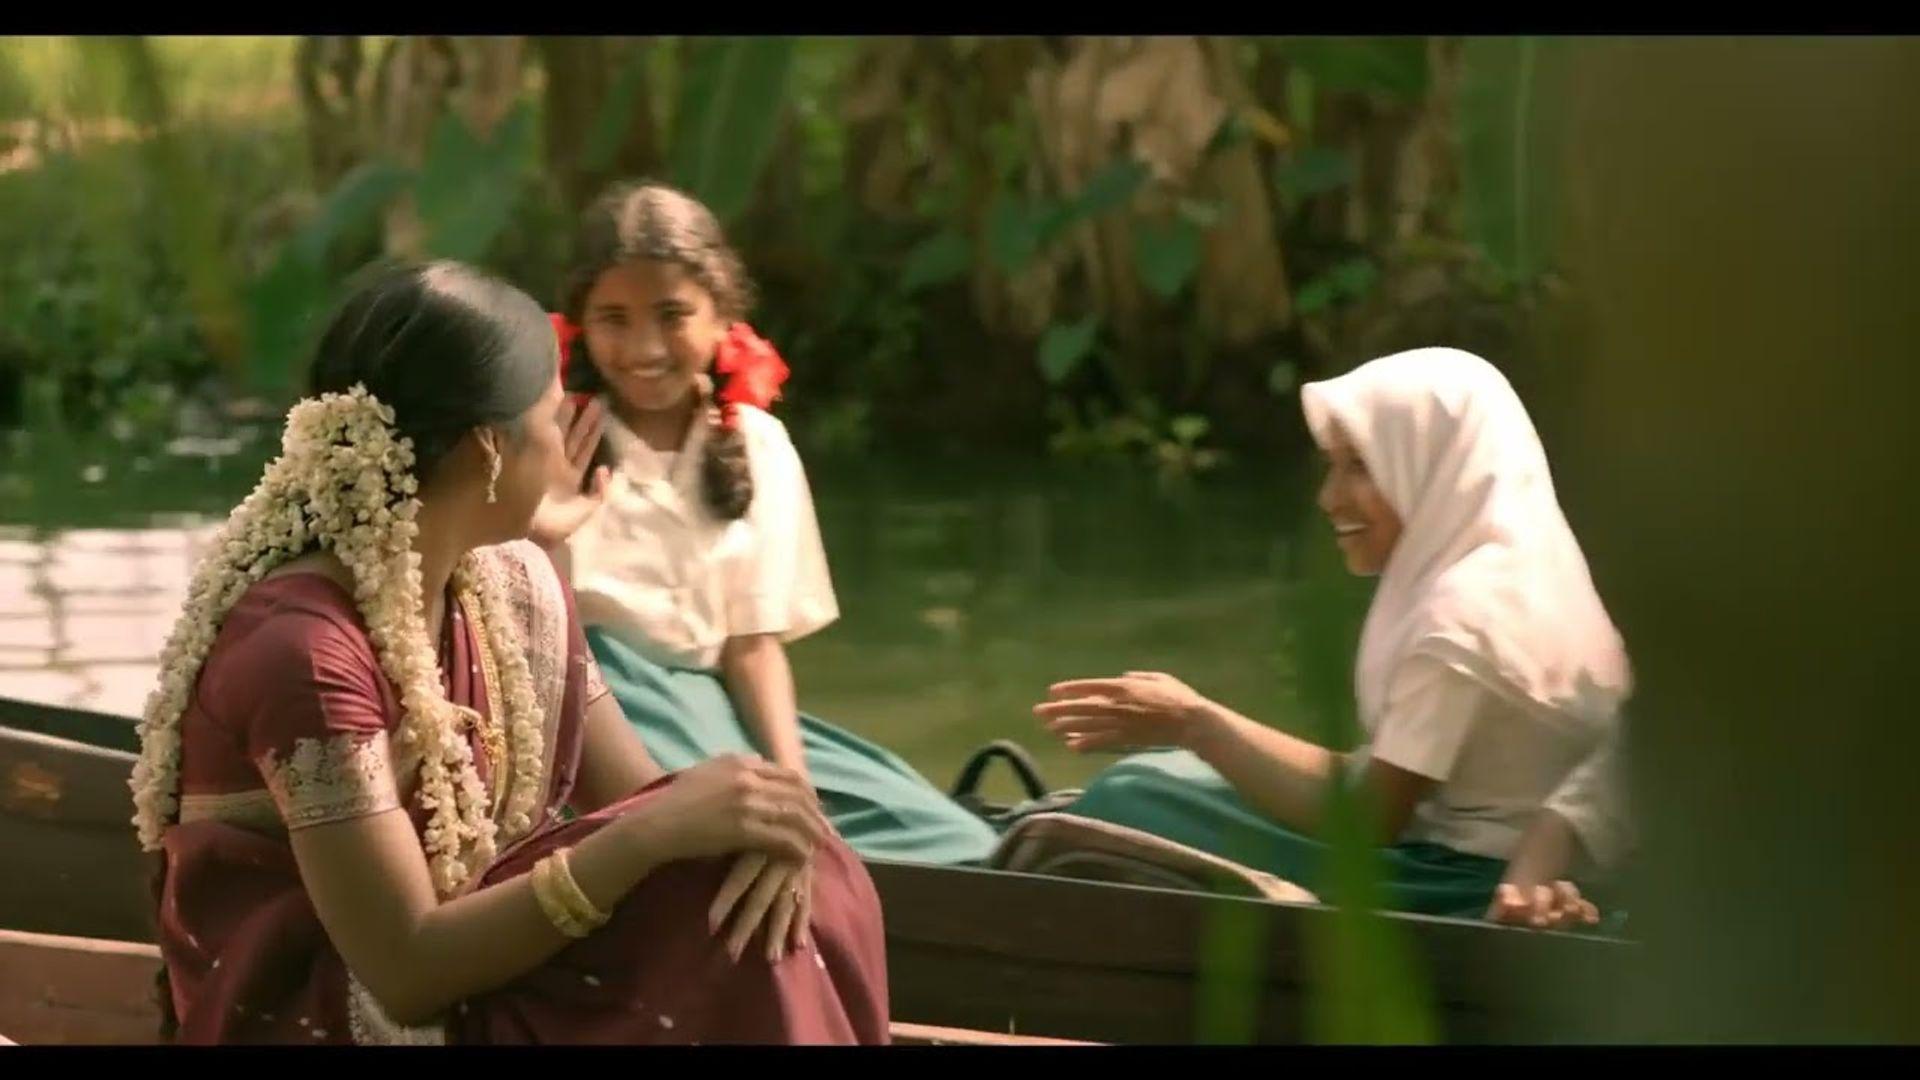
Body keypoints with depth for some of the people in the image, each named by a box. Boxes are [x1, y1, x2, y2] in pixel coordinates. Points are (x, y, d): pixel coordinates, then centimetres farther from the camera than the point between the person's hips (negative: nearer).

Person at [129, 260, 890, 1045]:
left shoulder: (514, 590, 2)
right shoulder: (300, 648, -23)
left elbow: (640, 799, 5)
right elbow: (407, 969, -25)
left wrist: (747, 813, -19)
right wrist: (650, 836, -31)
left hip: (469, 992, 7)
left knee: (778, 892, -14)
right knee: (714, 909, -21)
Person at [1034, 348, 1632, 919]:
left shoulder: (1463, 616, -20)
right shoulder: (1515, 573, 10)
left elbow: (1368, 815, -18)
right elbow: (1380, 778, 8)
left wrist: (1196, 724, -13)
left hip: (1450, 895, -10)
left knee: (1130, 805, -8)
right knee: (1142, 787, 13)